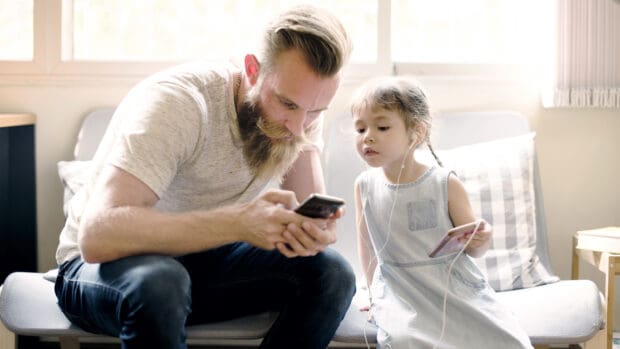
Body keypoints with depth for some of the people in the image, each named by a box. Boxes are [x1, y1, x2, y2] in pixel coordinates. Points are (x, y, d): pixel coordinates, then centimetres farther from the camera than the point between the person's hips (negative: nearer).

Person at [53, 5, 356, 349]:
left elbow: (310, 212, -12)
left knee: (332, 274, -17)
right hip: (101, 264, -5)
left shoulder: (300, 106, -10)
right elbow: (97, 235, -39)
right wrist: (238, 222, -46)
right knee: (157, 283, -40)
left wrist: (316, 230, -37)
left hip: (201, 260, 5)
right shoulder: (176, 102, -29)